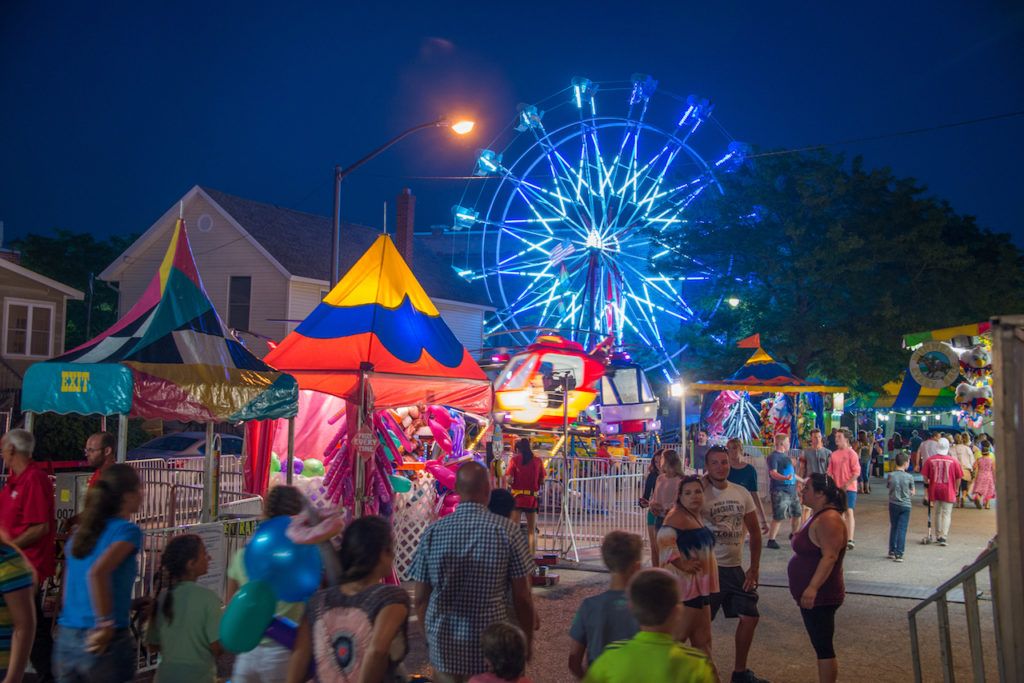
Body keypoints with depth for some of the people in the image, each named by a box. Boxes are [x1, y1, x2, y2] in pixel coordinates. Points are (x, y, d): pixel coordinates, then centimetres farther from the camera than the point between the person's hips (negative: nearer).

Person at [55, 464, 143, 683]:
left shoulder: (80, 531, 11)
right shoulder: (127, 531, -11)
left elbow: (70, 588, 16)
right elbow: (97, 573, -27)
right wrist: (106, 624, -20)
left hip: (66, 639, 6)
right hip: (106, 643, -6)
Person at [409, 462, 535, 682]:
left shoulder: (432, 532, -6)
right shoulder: (507, 530, -11)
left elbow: (421, 598, 0)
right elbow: (522, 597, -8)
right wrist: (527, 639, 6)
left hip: (444, 648, 2)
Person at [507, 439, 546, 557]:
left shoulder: (515, 460, -2)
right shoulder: (537, 460, 3)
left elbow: (509, 480, -10)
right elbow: (542, 481, 3)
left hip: (517, 497, -2)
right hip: (533, 498, 2)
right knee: (532, 530, 11)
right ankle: (532, 555, 9)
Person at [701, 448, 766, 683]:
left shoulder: (742, 493, 3)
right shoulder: (701, 493, -14)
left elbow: (754, 531, 9)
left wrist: (754, 568, 7)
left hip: (735, 567, 6)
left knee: (750, 617, 11)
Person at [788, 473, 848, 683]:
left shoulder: (828, 519, -21)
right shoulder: (819, 515, 12)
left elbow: (829, 556, -29)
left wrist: (813, 587, -35)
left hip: (820, 597, -10)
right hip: (812, 597, 10)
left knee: (823, 647, -2)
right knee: (821, 645, 17)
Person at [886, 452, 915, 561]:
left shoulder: (890, 475, -8)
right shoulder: (909, 477, -11)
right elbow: (913, 492, 1)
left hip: (893, 504, 2)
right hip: (905, 505, -2)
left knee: (893, 528, 16)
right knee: (902, 530, 2)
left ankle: (892, 551, 21)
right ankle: (899, 554, -1)